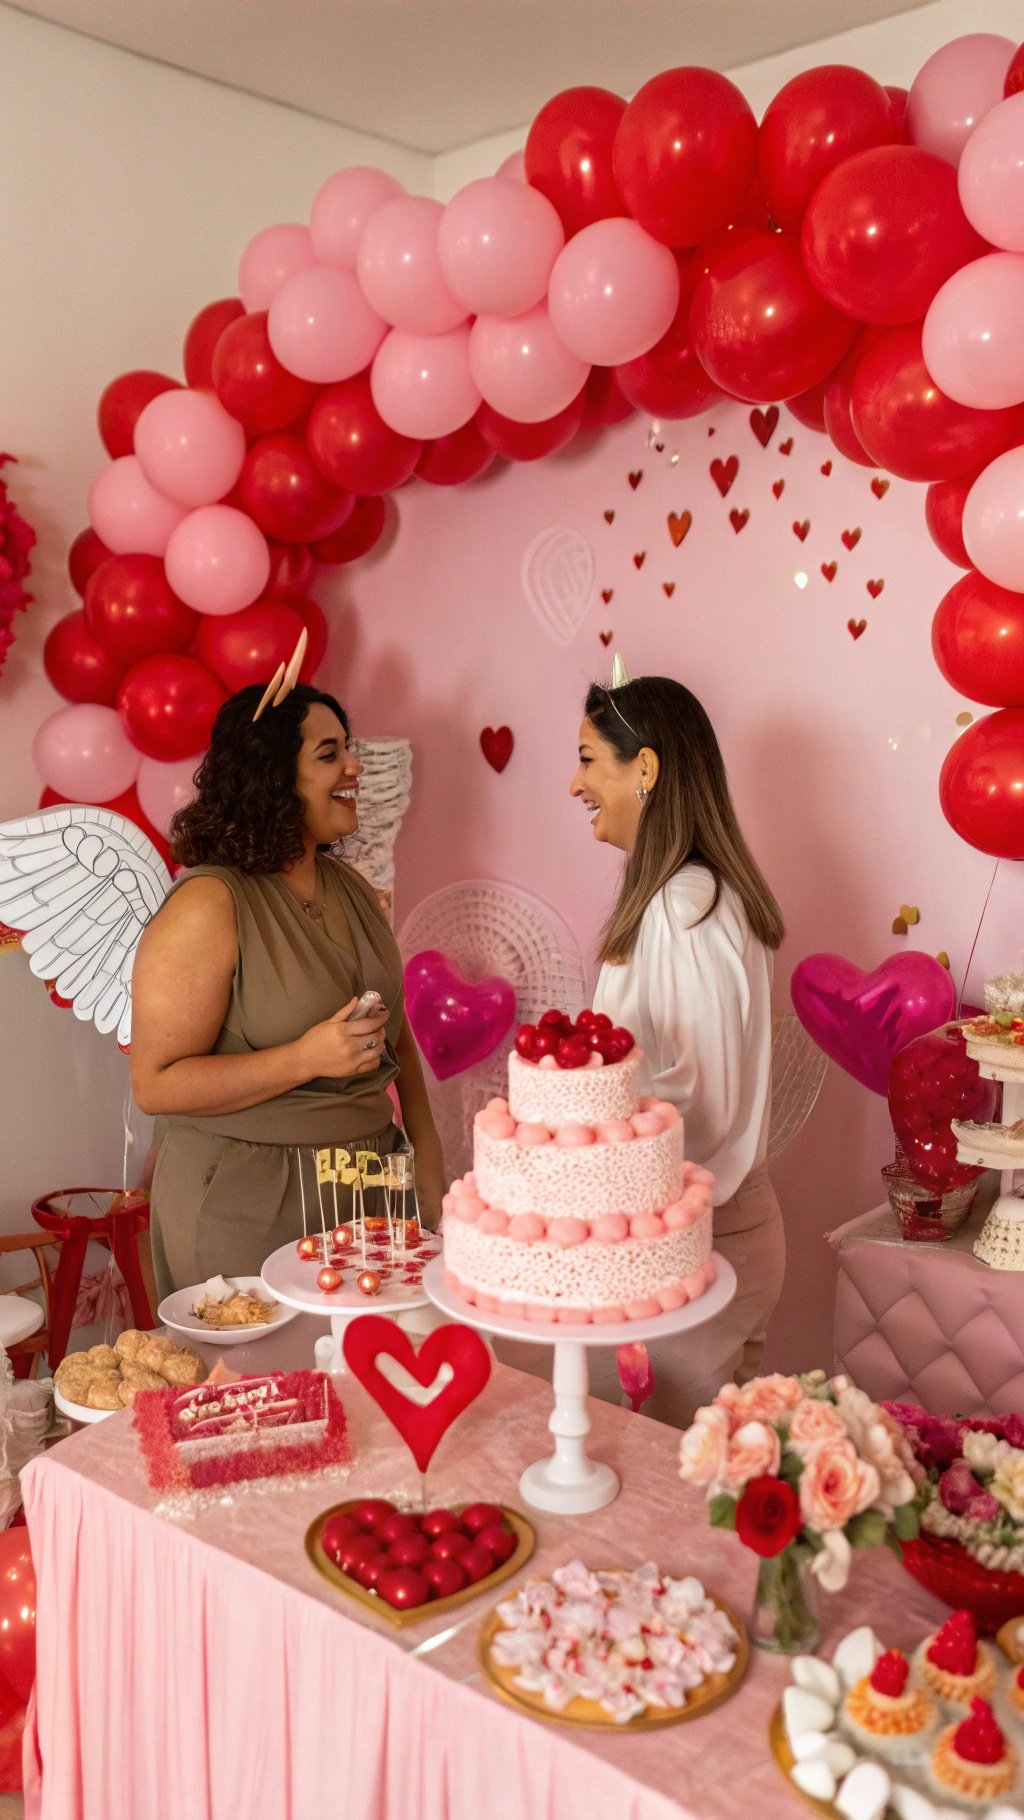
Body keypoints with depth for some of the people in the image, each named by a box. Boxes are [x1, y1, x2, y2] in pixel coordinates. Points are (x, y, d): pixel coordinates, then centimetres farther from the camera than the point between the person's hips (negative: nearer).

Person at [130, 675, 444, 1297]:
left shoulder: (353, 890, 7)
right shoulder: (208, 906, -15)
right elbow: (156, 1084, -17)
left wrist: (430, 1174, 11)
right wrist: (307, 1058, -24)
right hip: (245, 1206, -6)